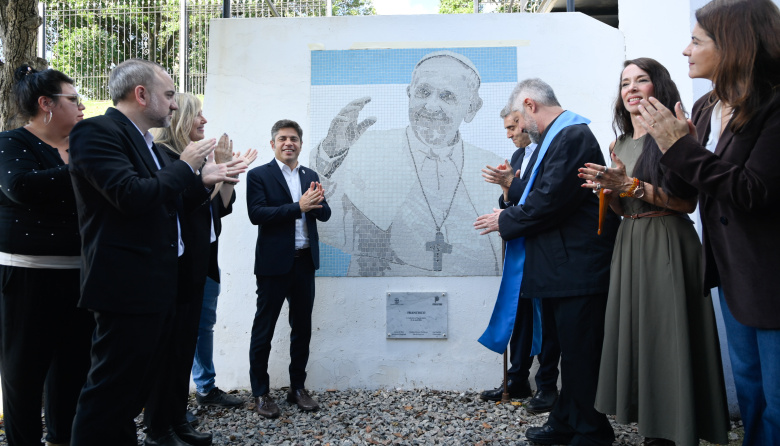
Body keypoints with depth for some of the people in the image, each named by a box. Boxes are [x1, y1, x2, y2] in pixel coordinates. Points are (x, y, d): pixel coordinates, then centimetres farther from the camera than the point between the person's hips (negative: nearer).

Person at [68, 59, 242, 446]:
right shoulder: (97, 131, -11)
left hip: (158, 286, 10)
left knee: (136, 385, 19)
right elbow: (131, 196, -24)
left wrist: (203, 181, 8)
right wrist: (185, 166, -11)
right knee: (111, 390, -1)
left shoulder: (149, 145, 16)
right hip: (127, 287, -10)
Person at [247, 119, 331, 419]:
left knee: (302, 328, 13)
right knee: (264, 329, 5)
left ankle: (298, 388, 27)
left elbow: (324, 215, 8)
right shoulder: (259, 175, -3)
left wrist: (318, 202, -15)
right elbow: (256, 214, -16)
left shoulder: (311, 176, 12)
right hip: (274, 263, -5)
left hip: (305, 262, 5)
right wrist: (298, 207, -23)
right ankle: (260, 393, 19)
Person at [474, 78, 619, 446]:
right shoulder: (555, 138, 17)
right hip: (565, 267, 10)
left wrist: (506, 220, -10)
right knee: (572, 350, 17)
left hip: (577, 267, -10)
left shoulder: (572, 136, -15)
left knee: (580, 352, 0)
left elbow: (551, 200, -22)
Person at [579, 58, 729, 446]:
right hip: (630, 244, 7)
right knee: (636, 336, 10)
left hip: (668, 246, -7)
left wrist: (631, 185, -19)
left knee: (668, 336, -3)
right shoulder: (621, 144, 15)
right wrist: (609, 187, -3)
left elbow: (688, 201, -12)